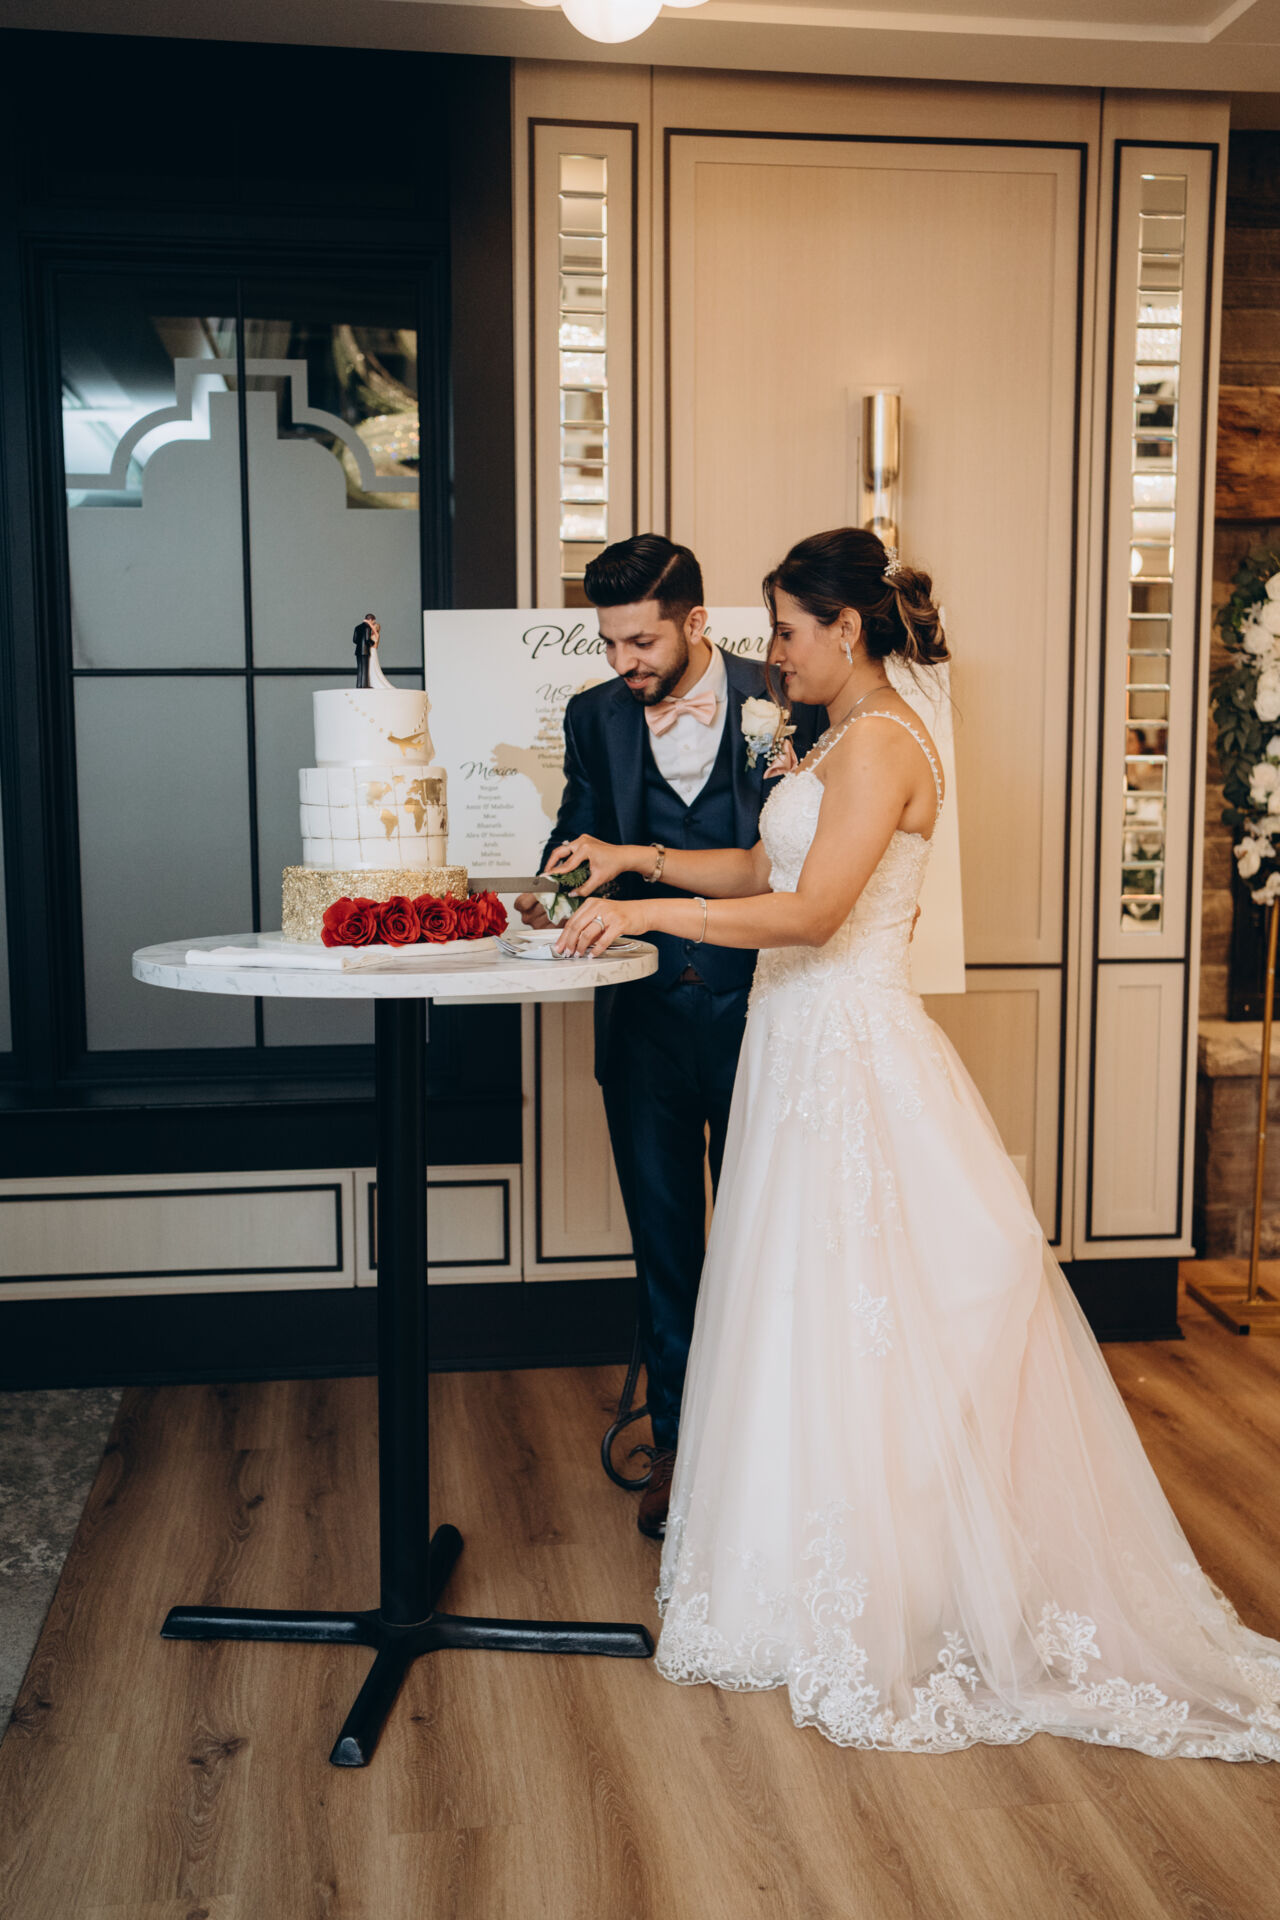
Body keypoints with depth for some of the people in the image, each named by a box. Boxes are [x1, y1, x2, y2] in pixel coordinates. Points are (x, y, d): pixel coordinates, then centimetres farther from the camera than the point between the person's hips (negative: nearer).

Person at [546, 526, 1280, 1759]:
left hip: (854, 1055, -10)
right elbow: (762, 867, 20)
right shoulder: (840, 741, 14)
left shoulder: (883, 742, -16)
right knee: (810, 1317, 15)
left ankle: (888, 1609, 16)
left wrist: (647, 912, -22)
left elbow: (810, 912, -24)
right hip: (805, 1045, 10)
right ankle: (827, 1578, 30)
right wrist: (633, 857, 14)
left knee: (857, 1324, 0)